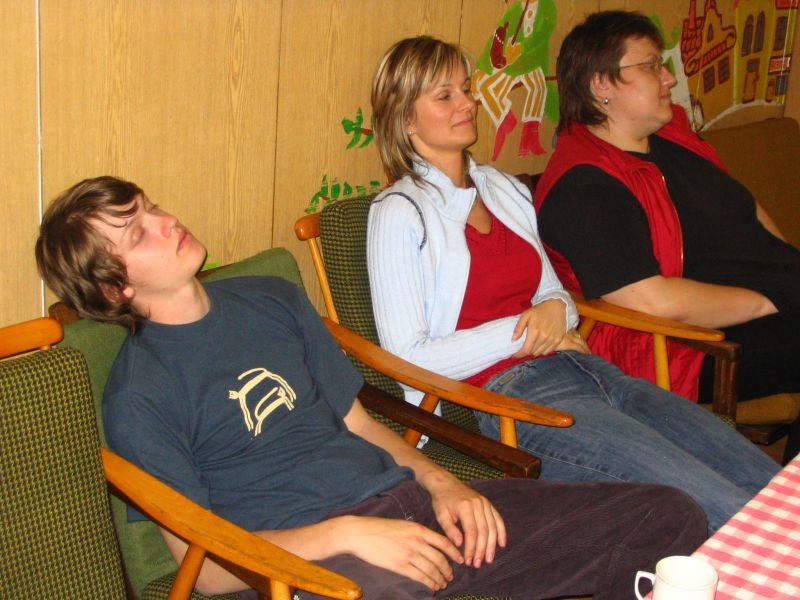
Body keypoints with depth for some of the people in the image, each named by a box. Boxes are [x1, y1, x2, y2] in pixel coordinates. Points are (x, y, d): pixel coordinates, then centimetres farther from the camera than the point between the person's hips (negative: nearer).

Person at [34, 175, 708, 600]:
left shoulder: (273, 300, 15)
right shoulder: (139, 397, -3)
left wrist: (438, 481, 1)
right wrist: (347, 534, -17)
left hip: (407, 500, 7)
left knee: (671, 519, -3)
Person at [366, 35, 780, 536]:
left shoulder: (506, 190, 20)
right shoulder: (400, 213, -1)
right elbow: (409, 358, -8)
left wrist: (556, 310, 1)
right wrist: (523, 333, -9)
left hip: (586, 368, 8)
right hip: (512, 395, -7)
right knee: (722, 511, -22)